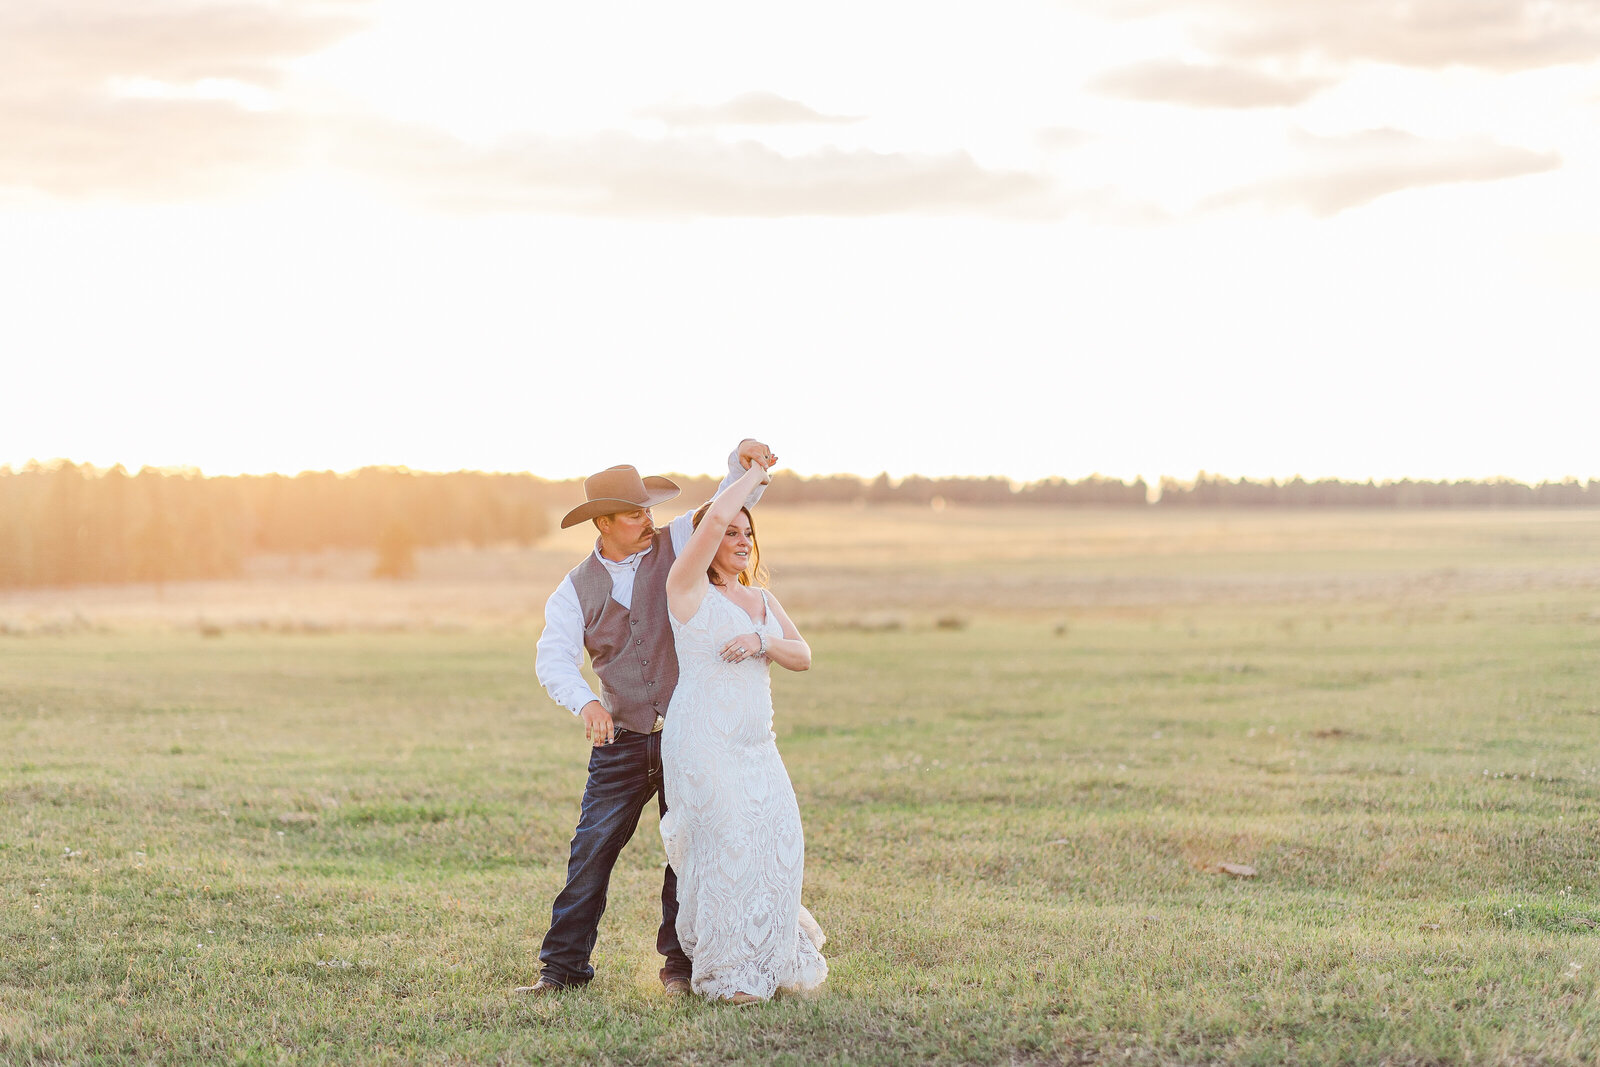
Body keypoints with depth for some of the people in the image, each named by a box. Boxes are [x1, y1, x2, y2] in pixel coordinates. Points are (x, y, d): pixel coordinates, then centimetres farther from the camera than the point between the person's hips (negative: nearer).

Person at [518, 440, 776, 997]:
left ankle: (680, 963, 14)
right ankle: (562, 965, 3)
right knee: (592, 848, -3)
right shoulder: (577, 589, 3)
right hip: (622, 741, 0)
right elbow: (554, 658, -9)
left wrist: (743, 459, -21)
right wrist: (585, 701, -29)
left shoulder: (678, 544, 4)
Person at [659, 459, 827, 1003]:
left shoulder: (761, 600, 18)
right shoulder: (689, 588, -3)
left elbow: (802, 656, 8)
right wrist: (751, 477, -2)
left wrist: (763, 641, -12)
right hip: (703, 742, -7)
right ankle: (724, 973, -2)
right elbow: (713, 518, -17)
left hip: (756, 745, 7)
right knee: (724, 848, -9)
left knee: (776, 844, 2)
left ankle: (769, 962, 17)